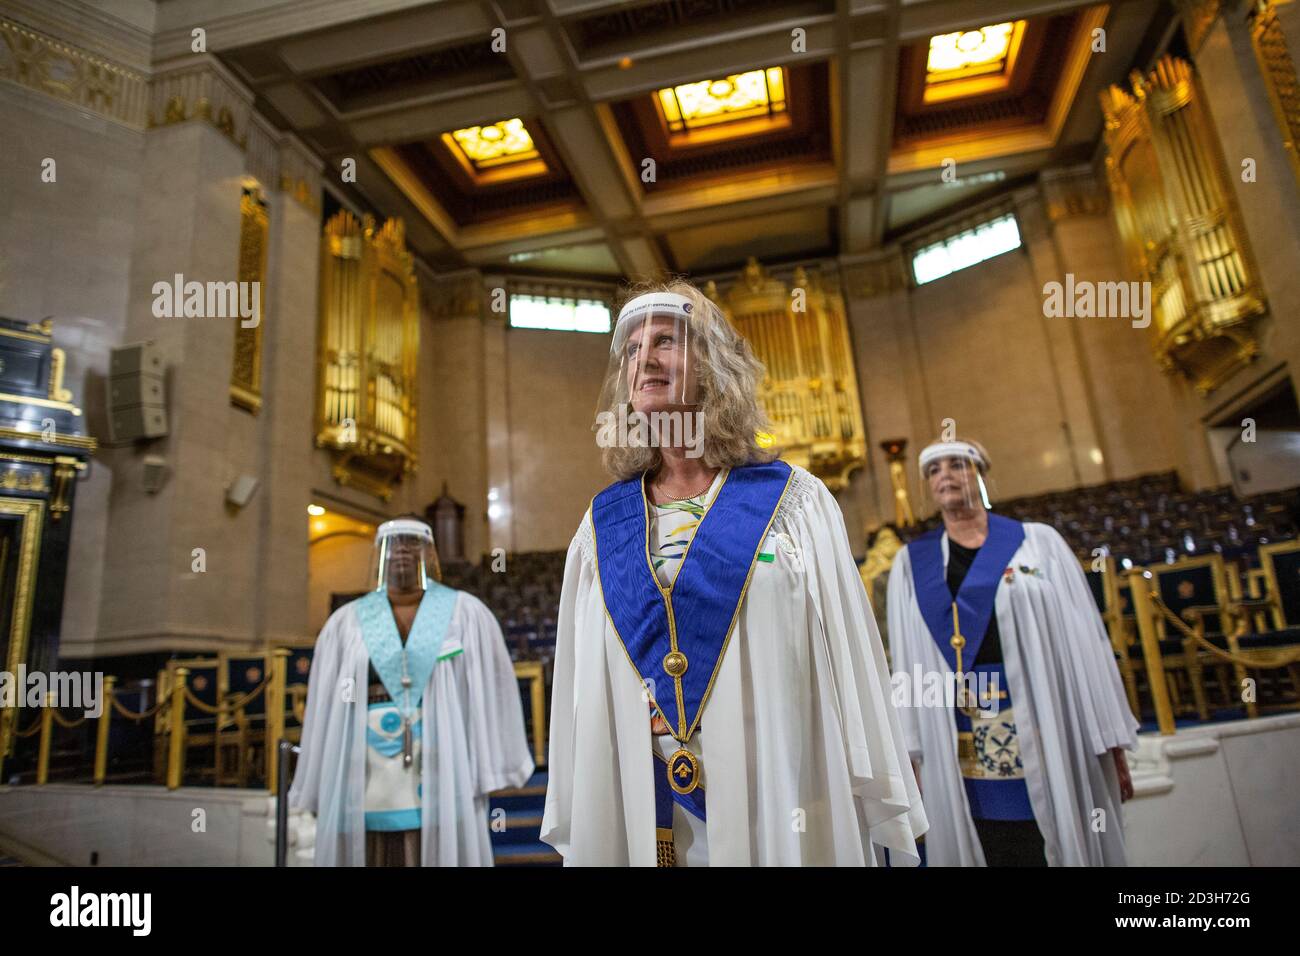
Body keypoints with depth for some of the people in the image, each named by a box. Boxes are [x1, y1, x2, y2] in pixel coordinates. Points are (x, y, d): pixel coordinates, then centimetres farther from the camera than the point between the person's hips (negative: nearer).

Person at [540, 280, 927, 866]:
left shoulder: (793, 504, -4)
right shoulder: (602, 525, 3)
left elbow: (850, 661, -4)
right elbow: (580, 690, 6)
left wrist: (881, 816, -5)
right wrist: (572, 826, 5)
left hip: (775, 805, -2)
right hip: (637, 815, 3)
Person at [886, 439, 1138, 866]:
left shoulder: (1038, 542, 6)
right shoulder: (911, 563, 10)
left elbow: (1085, 641, 3)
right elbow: (906, 661, 6)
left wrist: (1112, 742, -1)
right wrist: (910, 755, 0)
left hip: (1046, 731, -1)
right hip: (960, 749, 1)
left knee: (1063, 844, 3)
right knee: (994, 850, 3)